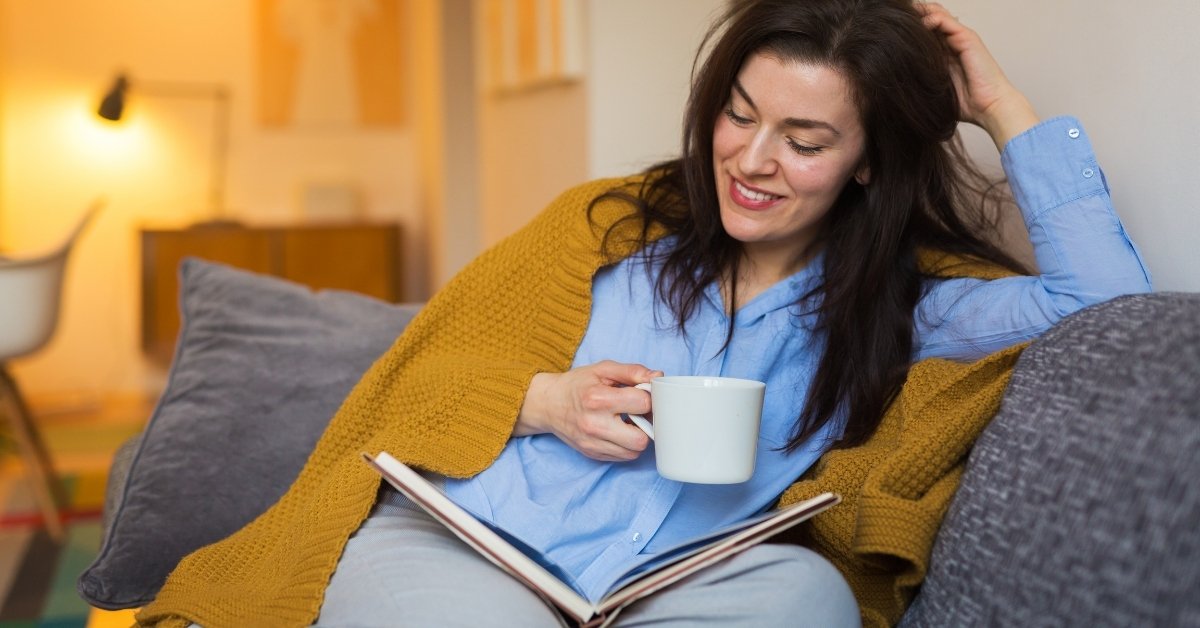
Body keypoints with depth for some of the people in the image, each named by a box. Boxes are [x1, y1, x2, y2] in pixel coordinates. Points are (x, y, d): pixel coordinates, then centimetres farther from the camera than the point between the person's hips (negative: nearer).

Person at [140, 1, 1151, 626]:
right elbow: (425, 371, 12)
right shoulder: (613, 223, 9)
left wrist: (998, 103, 3)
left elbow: (1107, 296, -2)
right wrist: (543, 401, -9)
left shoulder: (894, 303, 9)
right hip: (440, 542, 0)